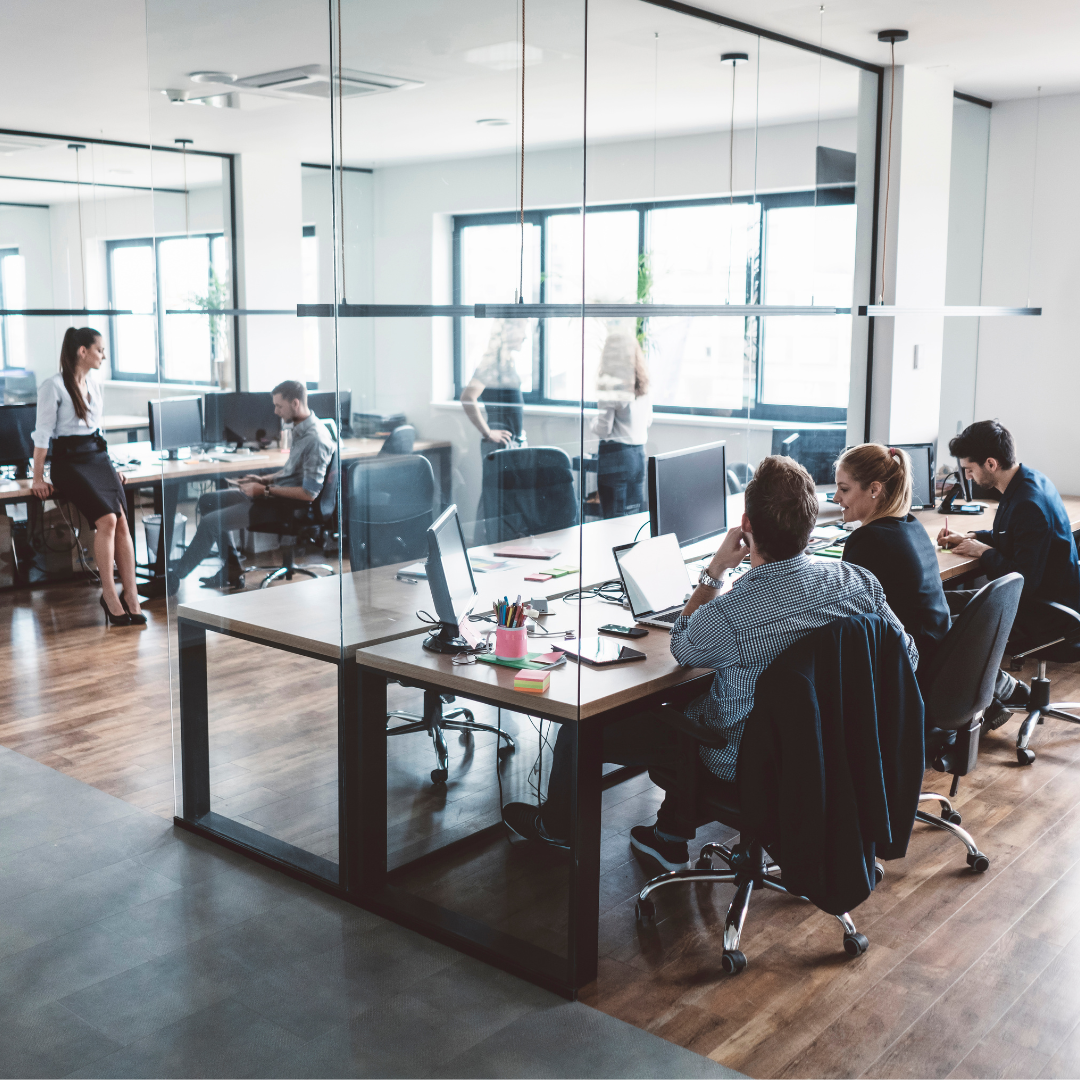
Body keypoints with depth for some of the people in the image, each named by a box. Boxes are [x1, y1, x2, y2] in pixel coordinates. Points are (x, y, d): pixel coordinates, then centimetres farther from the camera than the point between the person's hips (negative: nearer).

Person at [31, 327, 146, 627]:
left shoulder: (94, 384, 15)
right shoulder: (53, 386, -7)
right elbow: (43, 433, -6)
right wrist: (38, 478, -6)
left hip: (97, 455, 6)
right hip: (69, 459, -6)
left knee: (122, 519, -18)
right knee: (107, 519, -25)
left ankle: (130, 596, -20)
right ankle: (109, 596, -17)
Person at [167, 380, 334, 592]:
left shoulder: (315, 439, -23)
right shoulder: (299, 429, 8)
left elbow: (309, 493, -25)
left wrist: (266, 491, -19)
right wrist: (263, 479, 7)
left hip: (288, 504, -11)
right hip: (276, 493, 11)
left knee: (210, 522, -12)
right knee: (208, 501, 12)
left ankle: (174, 578, 6)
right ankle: (232, 572, 12)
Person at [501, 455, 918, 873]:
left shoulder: (727, 616, -35)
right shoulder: (861, 582, -20)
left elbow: (682, 649, -9)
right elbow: (907, 657, -1)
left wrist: (714, 570, -7)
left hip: (742, 762, -6)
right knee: (691, 697, 35)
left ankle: (557, 825, 41)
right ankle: (670, 838, 44)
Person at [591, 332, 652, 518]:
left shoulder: (610, 384, -14)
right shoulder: (642, 385, 8)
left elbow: (603, 429, -13)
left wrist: (592, 420, 5)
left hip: (615, 454, -7)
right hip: (639, 453, 7)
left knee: (614, 517, -1)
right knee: (636, 514, 13)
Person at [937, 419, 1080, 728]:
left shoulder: (1030, 504, -27)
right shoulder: (1026, 481, 5)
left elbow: (1025, 580, -28)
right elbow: (1006, 537, 23)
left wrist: (983, 552, -13)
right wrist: (969, 538, 8)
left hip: (1044, 615, -10)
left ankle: (1006, 689, 5)